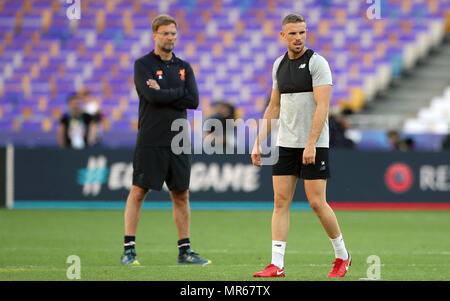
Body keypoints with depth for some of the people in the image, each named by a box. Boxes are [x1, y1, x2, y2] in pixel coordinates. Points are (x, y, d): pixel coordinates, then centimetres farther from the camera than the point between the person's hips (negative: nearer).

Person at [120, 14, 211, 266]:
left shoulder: (184, 67, 13)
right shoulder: (143, 64, 0)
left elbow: (193, 101, -1)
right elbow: (152, 96, -17)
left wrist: (163, 93, -7)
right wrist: (179, 92, -6)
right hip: (150, 141, -4)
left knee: (182, 194, 6)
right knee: (138, 192, -5)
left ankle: (185, 250, 12)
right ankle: (129, 249, -1)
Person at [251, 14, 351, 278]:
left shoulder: (317, 62, -8)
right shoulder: (279, 65, 12)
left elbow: (322, 106, -16)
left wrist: (311, 145, -23)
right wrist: (259, 143, 13)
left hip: (314, 146, -6)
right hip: (285, 145, 6)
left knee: (317, 203, -5)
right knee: (280, 201, -2)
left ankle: (342, 256, 14)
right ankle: (277, 266, -3)